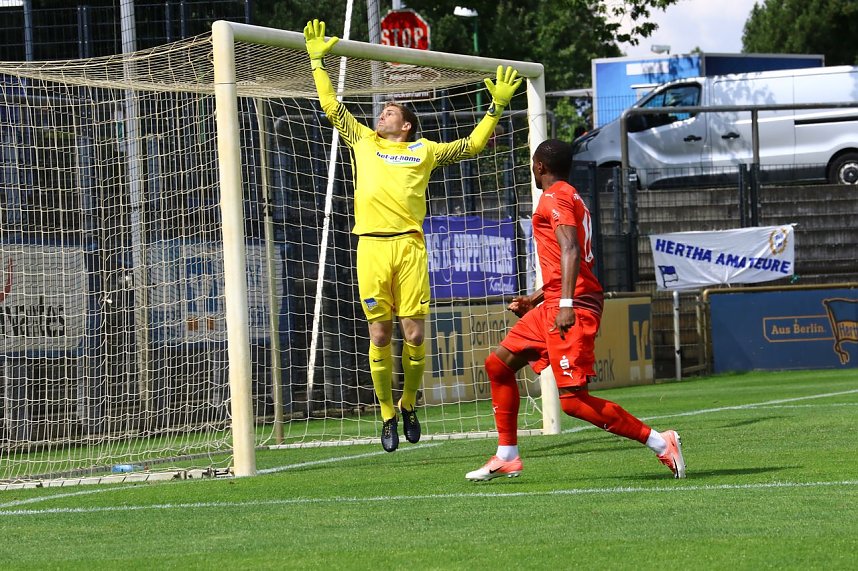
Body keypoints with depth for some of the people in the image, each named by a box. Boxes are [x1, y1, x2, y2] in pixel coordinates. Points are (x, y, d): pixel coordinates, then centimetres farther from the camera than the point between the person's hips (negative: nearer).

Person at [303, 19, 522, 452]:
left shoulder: (424, 151, 19)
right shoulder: (363, 142, 20)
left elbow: (472, 145, 25)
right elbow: (332, 107, 25)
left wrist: (496, 107, 19)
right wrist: (317, 61, 24)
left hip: (410, 245, -1)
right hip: (371, 246, 1)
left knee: (414, 333, -5)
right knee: (379, 335, -1)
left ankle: (409, 405, 14)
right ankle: (387, 415, 7)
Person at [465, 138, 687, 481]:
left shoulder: (554, 198, -8)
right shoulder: (570, 198, 22)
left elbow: (571, 250, -22)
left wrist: (566, 304, -30)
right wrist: (536, 298, 35)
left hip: (573, 308, -10)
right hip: (554, 305, 10)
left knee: (573, 401, -15)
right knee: (498, 364, 14)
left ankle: (660, 443, -12)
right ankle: (506, 458, 17)